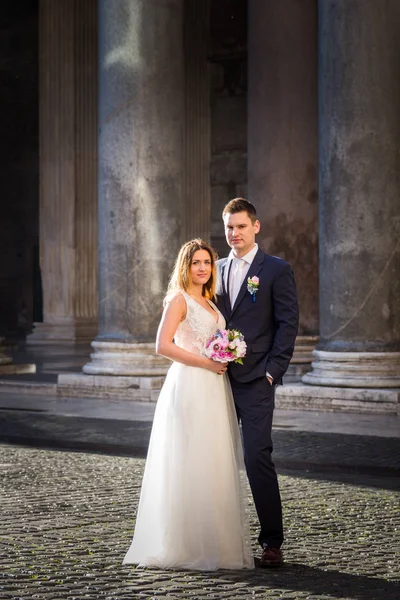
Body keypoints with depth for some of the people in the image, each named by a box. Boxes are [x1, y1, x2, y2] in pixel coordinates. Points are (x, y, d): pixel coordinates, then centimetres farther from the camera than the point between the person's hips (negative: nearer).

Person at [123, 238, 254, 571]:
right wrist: (206, 363, -16)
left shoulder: (209, 303, 19)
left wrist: (225, 359, 4)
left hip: (214, 389, 8)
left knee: (214, 465, 8)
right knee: (190, 465, -7)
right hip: (189, 386, -8)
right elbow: (163, 345, -16)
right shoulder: (179, 300, -5)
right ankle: (186, 546, 0)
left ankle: (213, 541, 15)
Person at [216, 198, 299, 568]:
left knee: (257, 457, -10)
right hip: (220, 378, 6)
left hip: (256, 382, -5)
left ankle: (272, 541, -2)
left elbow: (288, 324, -5)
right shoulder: (218, 270, 15)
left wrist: (273, 371, -11)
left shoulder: (277, 270, -1)